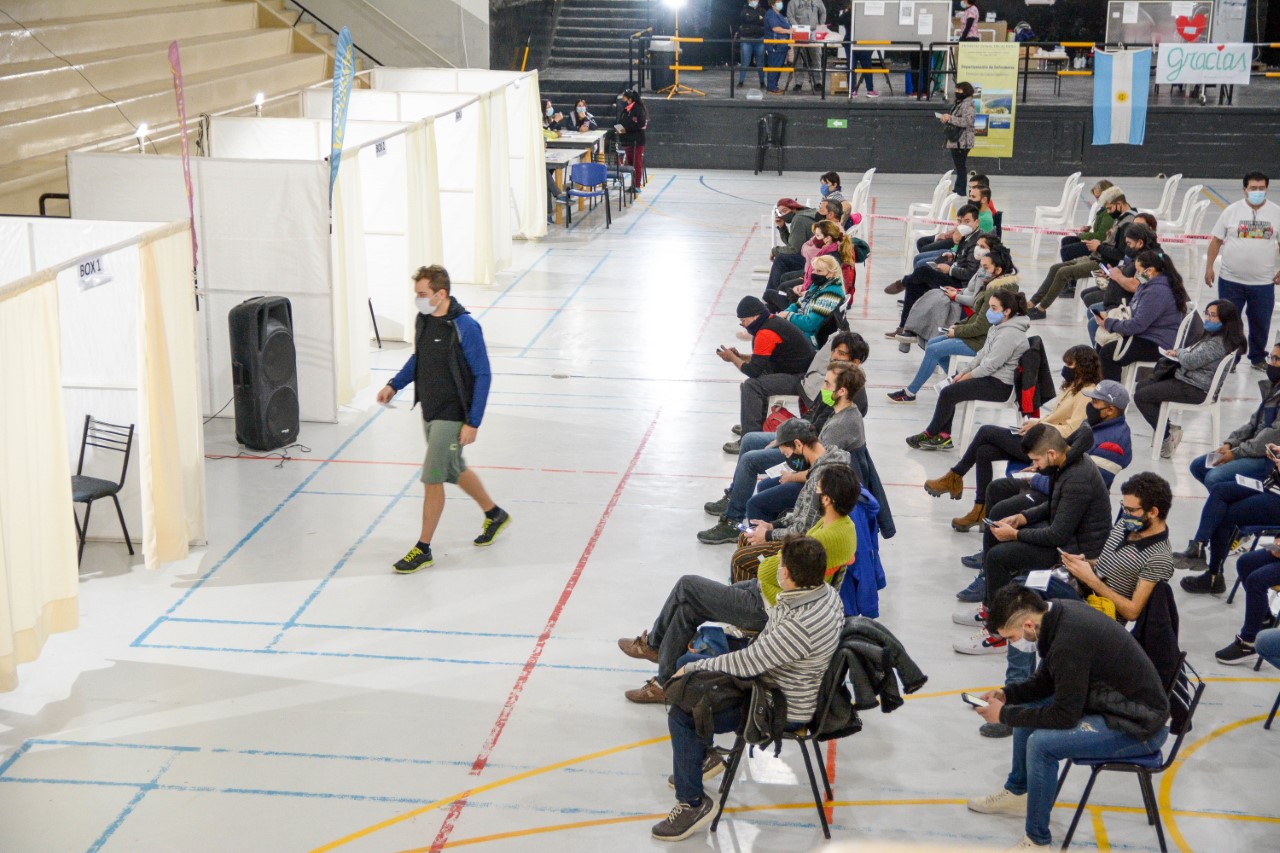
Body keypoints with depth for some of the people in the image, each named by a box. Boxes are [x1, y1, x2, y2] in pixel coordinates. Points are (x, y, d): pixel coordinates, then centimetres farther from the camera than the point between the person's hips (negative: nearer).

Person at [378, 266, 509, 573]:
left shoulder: (465, 327, -21)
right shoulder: (423, 320, 2)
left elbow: (483, 375, -17)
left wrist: (473, 422, -19)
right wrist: (394, 384, 9)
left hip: (452, 416, -8)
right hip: (429, 412, 8)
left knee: (432, 479, -5)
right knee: (455, 470, 21)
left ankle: (423, 549, 7)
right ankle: (495, 515, 43)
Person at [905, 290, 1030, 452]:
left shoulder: (1009, 334, -23)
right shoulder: (999, 327, 10)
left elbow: (990, 365, -23)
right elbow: (983, 354, 14)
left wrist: (967, 376, -10)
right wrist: (965, 372, 5)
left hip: (1000, 385, -10)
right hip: (991, 377, 10)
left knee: (948, 393, -11)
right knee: (949, 391, 6)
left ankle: (930, 434, 6)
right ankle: (943, 436, 5)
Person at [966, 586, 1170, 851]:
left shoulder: (1070, 641, -30)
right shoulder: (1061, 612, -3)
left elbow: (1065, 717, -24)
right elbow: (1046, 681, 14)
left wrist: (1005, 715, -14)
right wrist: (1007, 694, 2)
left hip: (1139, 728, -10)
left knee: (1041, 743, -23)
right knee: (1028, 708, 16)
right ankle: (1017, 792, 37)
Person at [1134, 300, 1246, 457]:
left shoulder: (1218, 343, -23)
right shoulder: (1214, 336, 9)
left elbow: (1190, 361, -24)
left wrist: (1179, 352, -4)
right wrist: (1180, 353, 0)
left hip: (1196, 390, -11)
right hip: (1186, 377, 11)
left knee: (1141, 396, -13)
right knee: (1142, 386, 15)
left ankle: (1167, 435, -2)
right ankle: (1168, 428, 14)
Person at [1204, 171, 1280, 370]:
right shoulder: (1232, 211, -2)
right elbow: (1216, 240, 2)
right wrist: (1209, 267, -1)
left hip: (1263, 282, 1)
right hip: (1231, 280, -1)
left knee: (1261, 323, 11)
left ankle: (1258, 358, 28)